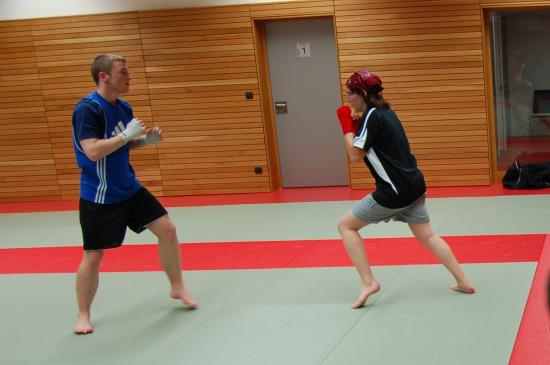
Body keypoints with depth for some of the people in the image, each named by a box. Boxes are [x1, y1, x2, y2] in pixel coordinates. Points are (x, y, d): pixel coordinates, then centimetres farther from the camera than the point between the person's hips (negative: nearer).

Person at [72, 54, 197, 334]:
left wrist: (146, 140, -1)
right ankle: (84, 315, 19)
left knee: (167, 230, 5)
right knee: (93, 256, 1)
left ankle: (177, 287, 24)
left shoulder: (123, 108, 4)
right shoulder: (88, 109, -21)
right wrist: (127, 134, -25)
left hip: (129, 189, 7)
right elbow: (92, 151, -30)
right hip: (98, 197, -7)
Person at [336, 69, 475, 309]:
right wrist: (354, 128, 14)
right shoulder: (385, 111, 14)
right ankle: (463, 282, 17)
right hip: (414, 185, 9)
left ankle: (368, 282, -2)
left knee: (346, 225, 2)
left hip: (395, 191, -9)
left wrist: (347, 127, -3)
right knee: (427, 237, 18)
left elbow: (355, 155, -15)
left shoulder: (372, 116, -14)